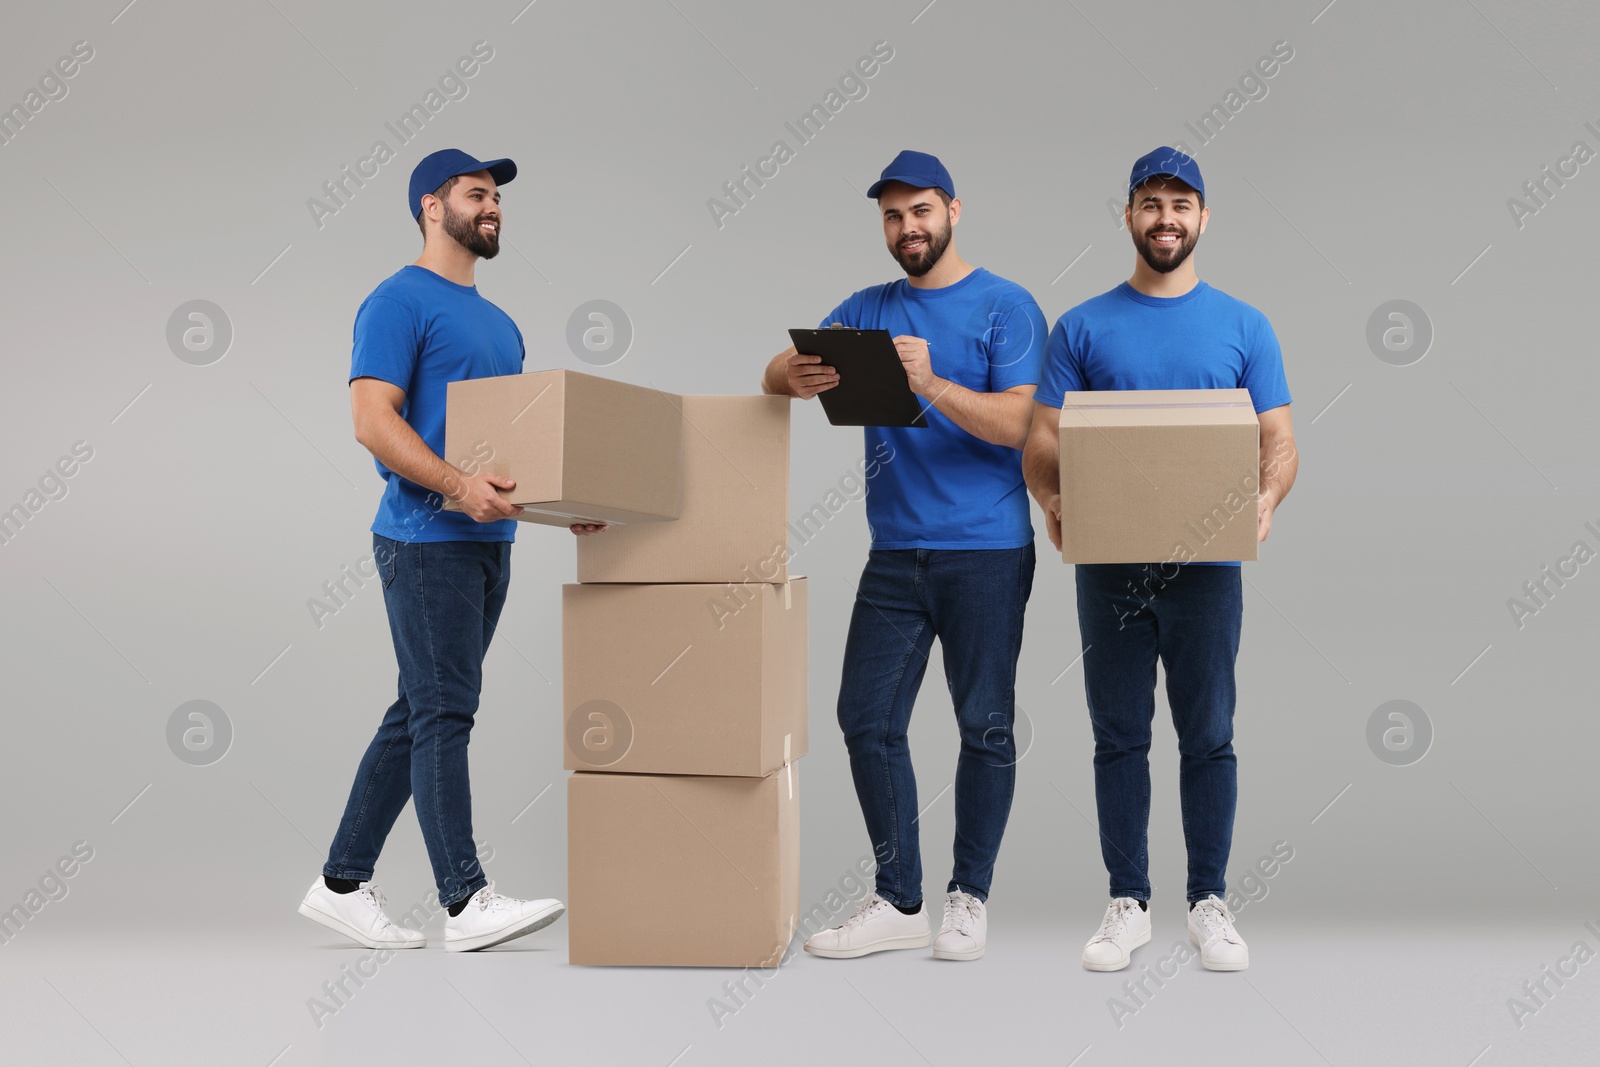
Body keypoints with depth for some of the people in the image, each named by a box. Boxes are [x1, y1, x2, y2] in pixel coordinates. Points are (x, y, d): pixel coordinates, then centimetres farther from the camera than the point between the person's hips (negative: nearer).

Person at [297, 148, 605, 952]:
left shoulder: (497, 321, 21)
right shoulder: (399, 302, -6)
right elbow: (372, 419, -17)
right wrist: (457, 485, -29)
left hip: (488, 540, 9)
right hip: (427, 540, -9)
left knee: (419, 715, 10)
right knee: (443, 713, -7)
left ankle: (343, 884, 20)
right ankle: (466, 901, -1)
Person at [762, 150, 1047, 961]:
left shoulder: (1006, 307, -1)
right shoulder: (868, 310, 13)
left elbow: (1016, 422, -12)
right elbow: (778, 371, 4)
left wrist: (932, 384, -27)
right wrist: (794, 376, -21)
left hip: (986, 550, -4)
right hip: (895, 552, 5)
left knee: (985, 725, 2)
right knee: (867, 719, 2)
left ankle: (969, 900, 17)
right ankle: (898, 904, 14)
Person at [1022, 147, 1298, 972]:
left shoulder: (1243, 326, 6)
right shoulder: (1083, 328, 5)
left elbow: (1278, 440, 4)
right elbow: (1041, 439, 2)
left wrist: (1265, 502, -17)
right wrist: (1052, 501, -19)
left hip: (1206, 561, 0)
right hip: (1108, 560, 0)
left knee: (1208, 737, 6)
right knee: (1120, 738, 8)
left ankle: (1209, 902, 20)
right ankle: (1128, 902, 20)